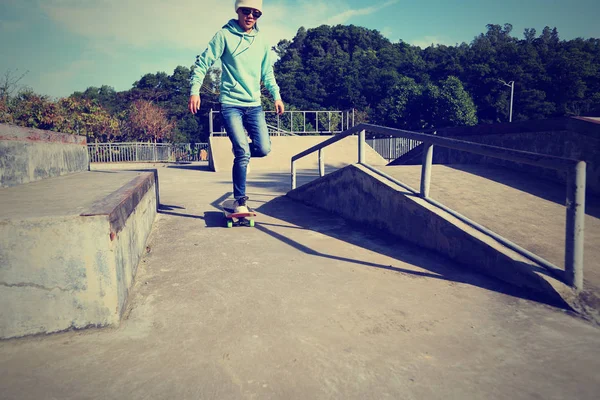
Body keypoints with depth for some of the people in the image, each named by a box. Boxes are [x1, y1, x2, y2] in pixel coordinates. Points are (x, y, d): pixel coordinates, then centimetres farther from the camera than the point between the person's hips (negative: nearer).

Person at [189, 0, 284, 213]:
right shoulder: (224, 35, -2)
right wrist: (195, 90, -13)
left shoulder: (261, 40, 12)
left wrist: (276, 95, 13)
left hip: (254, 104, 5)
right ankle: (240, 200, 1)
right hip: (231, 104, -4)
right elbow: (204, 62, -4)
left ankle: (240, 153, 28)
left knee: (263, 148, -7)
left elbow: (267, 72, 20)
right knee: (243, 151, -13)